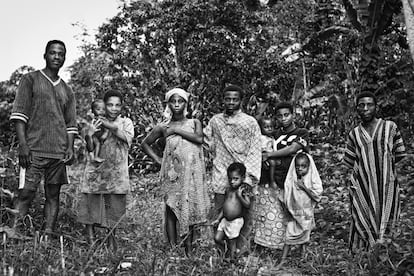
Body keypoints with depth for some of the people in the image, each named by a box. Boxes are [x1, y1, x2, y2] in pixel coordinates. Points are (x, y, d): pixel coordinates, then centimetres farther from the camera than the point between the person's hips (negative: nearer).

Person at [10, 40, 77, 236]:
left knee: (53, 195, 4)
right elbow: (18, 114, -2)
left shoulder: (67, 91, 19)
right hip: (34, 149, -4)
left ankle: (48, 235, 6)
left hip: (59, 152, 4)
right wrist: (23, 144, -12)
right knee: (26, 194, -10)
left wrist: (70, 147, 2)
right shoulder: (30, 79, 6)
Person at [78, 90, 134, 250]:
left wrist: (110, 126, -17)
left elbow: (128, 138, -13)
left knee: (114, 209, 3)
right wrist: (89, 136, -17)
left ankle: (111, 241, 16)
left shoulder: (126, 122, 7)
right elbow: (91, 149, 3)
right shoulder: (96, 123, 8)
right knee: (91, 206, -1)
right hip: (96, 172, 1)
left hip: (116, 173, -1)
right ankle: (91, 241, 9)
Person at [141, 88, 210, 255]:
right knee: (172, 209, -3)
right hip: (173, 174, 0)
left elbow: (199, 138, -13)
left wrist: (177, 130, -11)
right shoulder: (163, 127, 6)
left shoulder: (194, 123, 7)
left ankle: (188, 250, 11)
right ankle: (172, 248, 3)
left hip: (192, 174, 1)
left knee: (190, 209, 2)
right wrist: (157, 159, 6)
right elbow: (145, 144, 17)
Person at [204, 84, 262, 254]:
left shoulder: (250, 122, 2)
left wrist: (249, 177, -11)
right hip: (221, 177, 2)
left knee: (244, 215, 1)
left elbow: (255, 151, -3)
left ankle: (242, 250, 11)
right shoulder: (215, 121, 10)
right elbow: (207, 142, 21)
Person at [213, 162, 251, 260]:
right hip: (225, 220, 6)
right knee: (217, 238, 5)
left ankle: (232, 258, 22)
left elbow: (248, 205, -23)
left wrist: (239, 196, -29)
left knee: (232, 242, 5)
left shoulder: (243, 191, -12)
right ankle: (227, 247, 32)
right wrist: (218, 219, 15)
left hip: (236, 221, -6)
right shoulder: (228, 190, 6)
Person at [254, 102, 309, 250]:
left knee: (289, 216, -4)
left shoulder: (302, 133, 3)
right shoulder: (276, 135, 16)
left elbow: (291, 149, -12)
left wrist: (268, 155, -9)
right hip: (272, 181, 3)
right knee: (270, 215, -2)